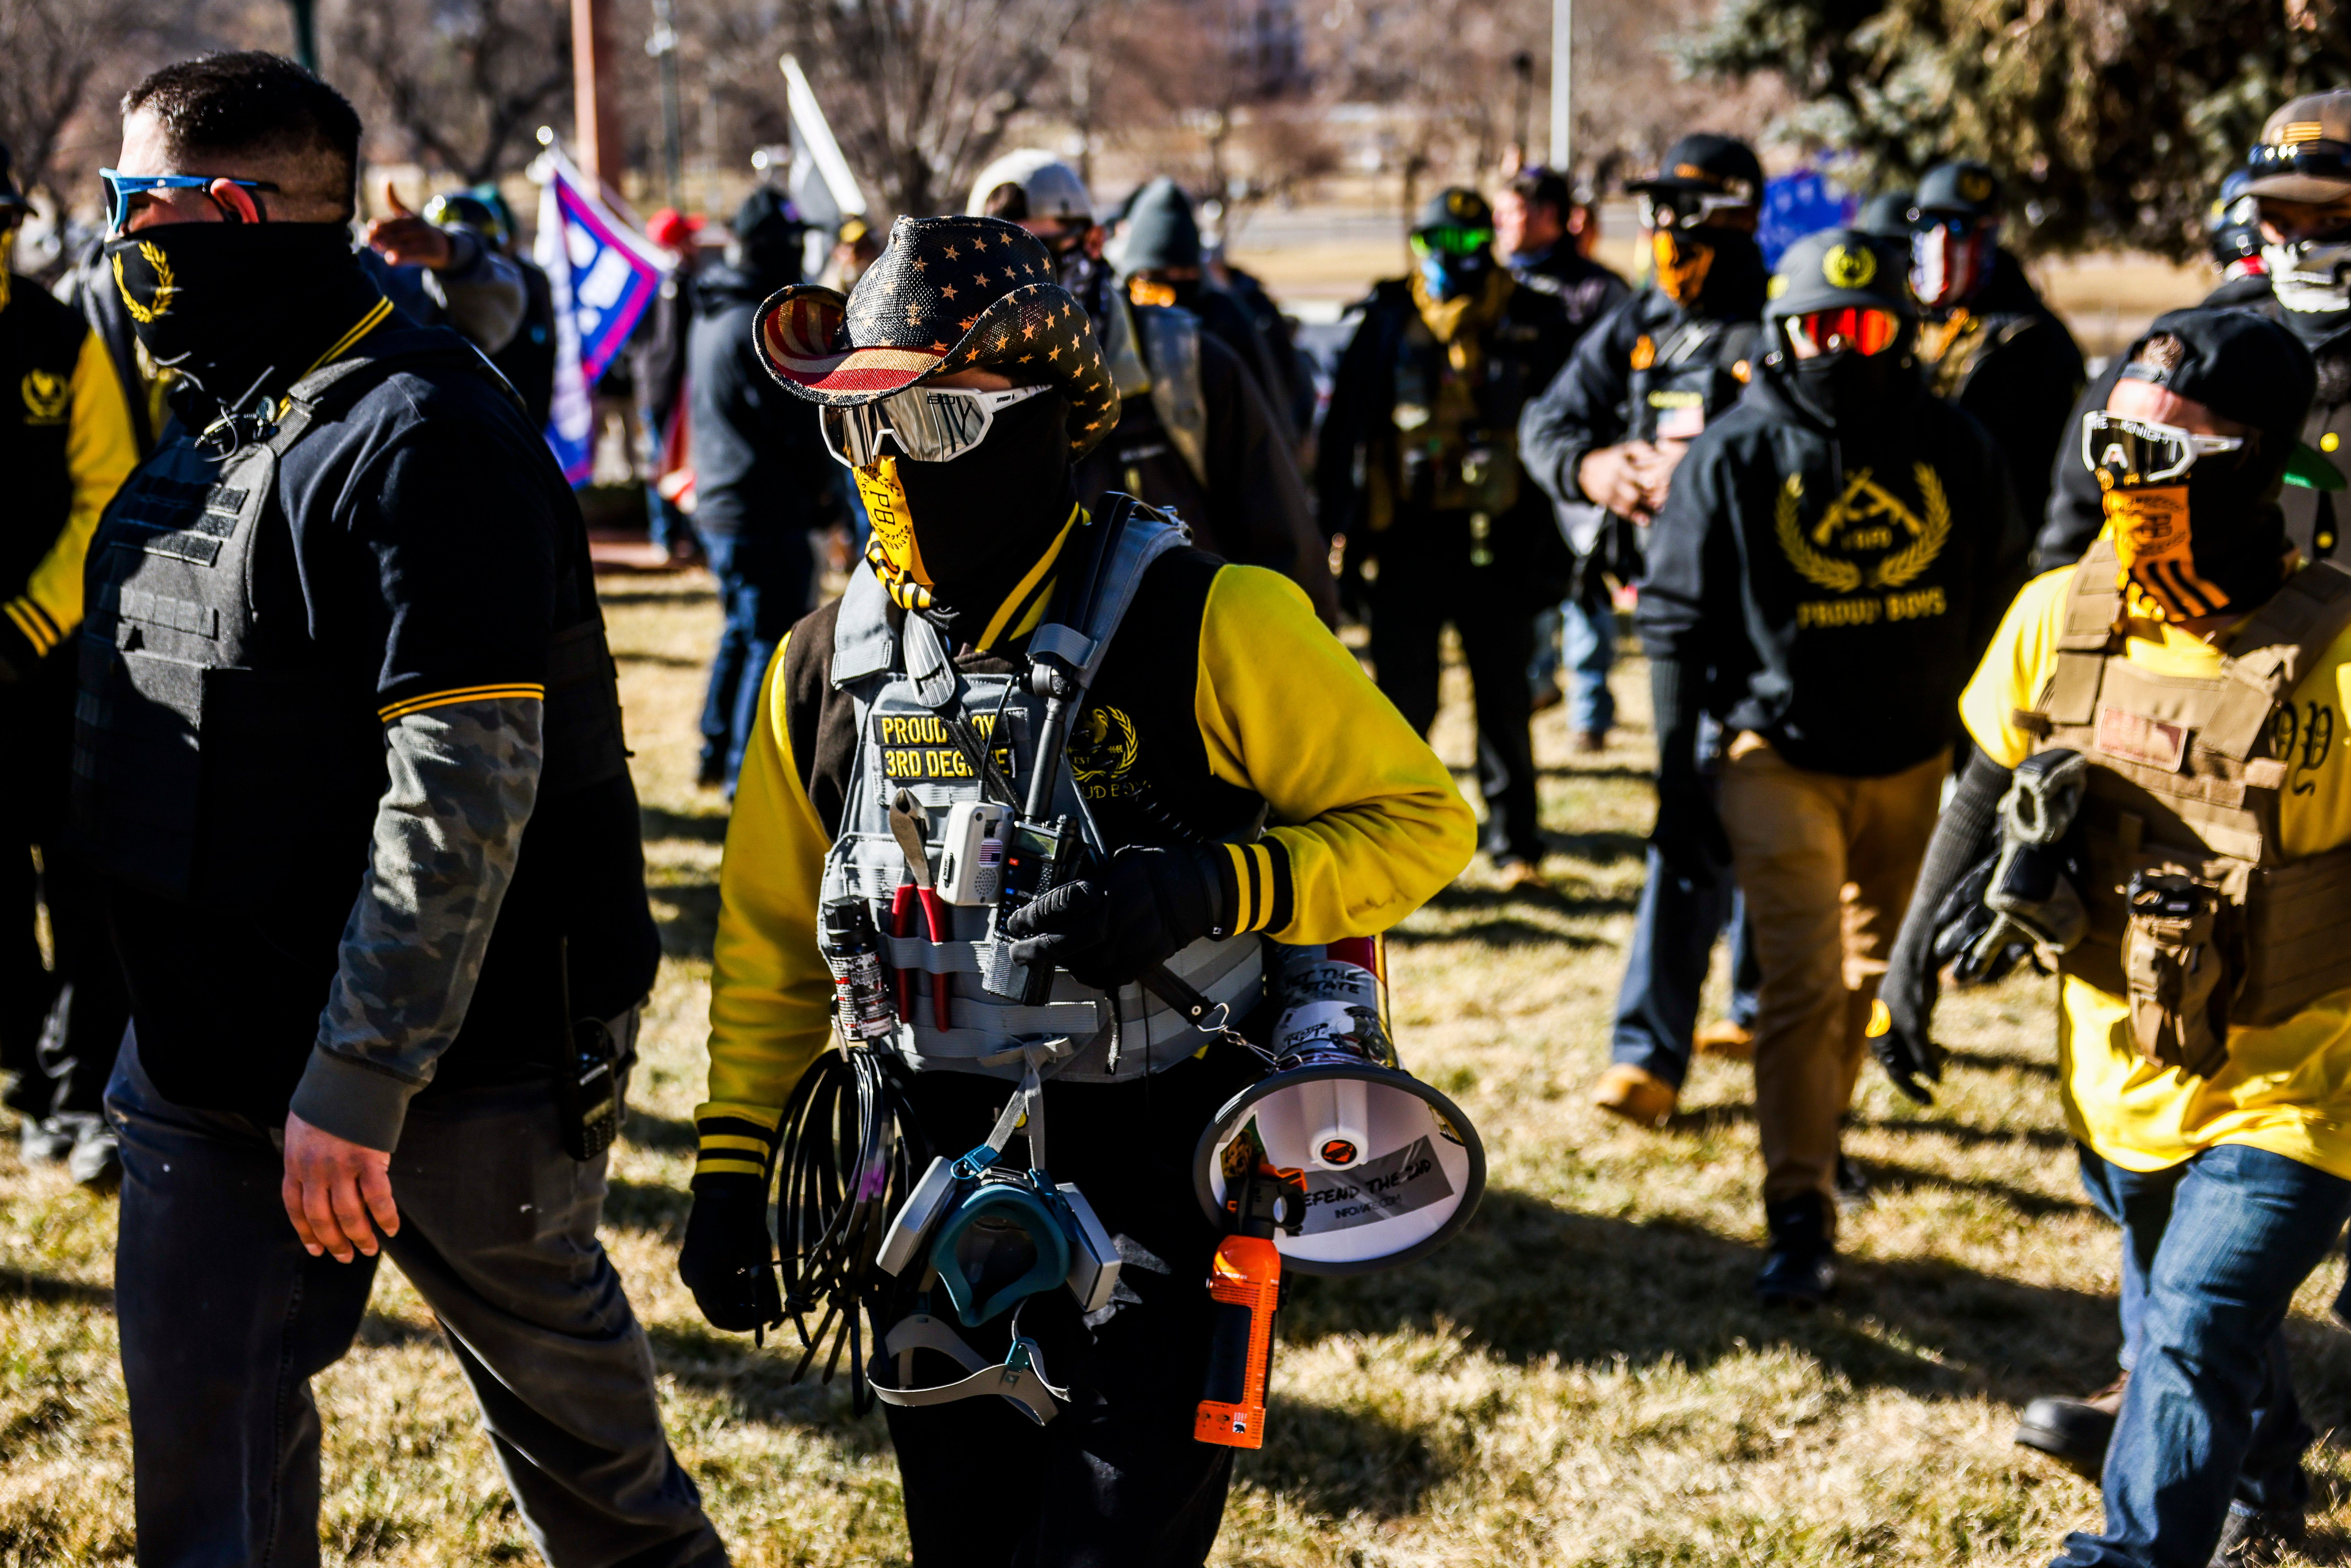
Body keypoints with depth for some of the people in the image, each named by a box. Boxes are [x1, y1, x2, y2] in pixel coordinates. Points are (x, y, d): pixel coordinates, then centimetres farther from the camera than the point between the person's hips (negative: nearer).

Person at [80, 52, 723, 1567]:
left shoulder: (424, 441, -20)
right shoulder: (215, 431, 9)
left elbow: (464, 792, -26)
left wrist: (356, 1088, -28)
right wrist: (171, 1017, 14)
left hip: (454, 1057, -7)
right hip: (217, 1055, 8)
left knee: (556, 1378, 14)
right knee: (203, 1424, 7)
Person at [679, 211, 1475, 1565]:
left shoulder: (1206, 625, -13)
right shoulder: (829, 663, 3)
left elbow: (1422, 820, -7)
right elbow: (773, 942, 15)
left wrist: (1209, 892, -22)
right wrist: (733, 1165, 11)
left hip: (1164, 1175, -5)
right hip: (935, 1188, 5)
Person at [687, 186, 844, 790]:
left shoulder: (711, 318, 12)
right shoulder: (757, 326, -19)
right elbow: (795, 424, -17)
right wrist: (827, 492, -2)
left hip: (718, 507, 10)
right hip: (766, 513, -10)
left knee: (742, 632, 22)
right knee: (774, 643, -3)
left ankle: (717, 753, 29)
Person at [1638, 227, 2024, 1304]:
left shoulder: (1955, 449, 1)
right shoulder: (1735, 455, -6)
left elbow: (1997, 604, 11)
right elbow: (1675, 619, -2)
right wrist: (1675, 769, -4)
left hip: (1913, 764, 3)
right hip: (1781, 759, -3)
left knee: (1871, 979, 16)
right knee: (1803, 986, -9)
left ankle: (1818, 1120, 39)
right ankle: (1800, 1218, -5)